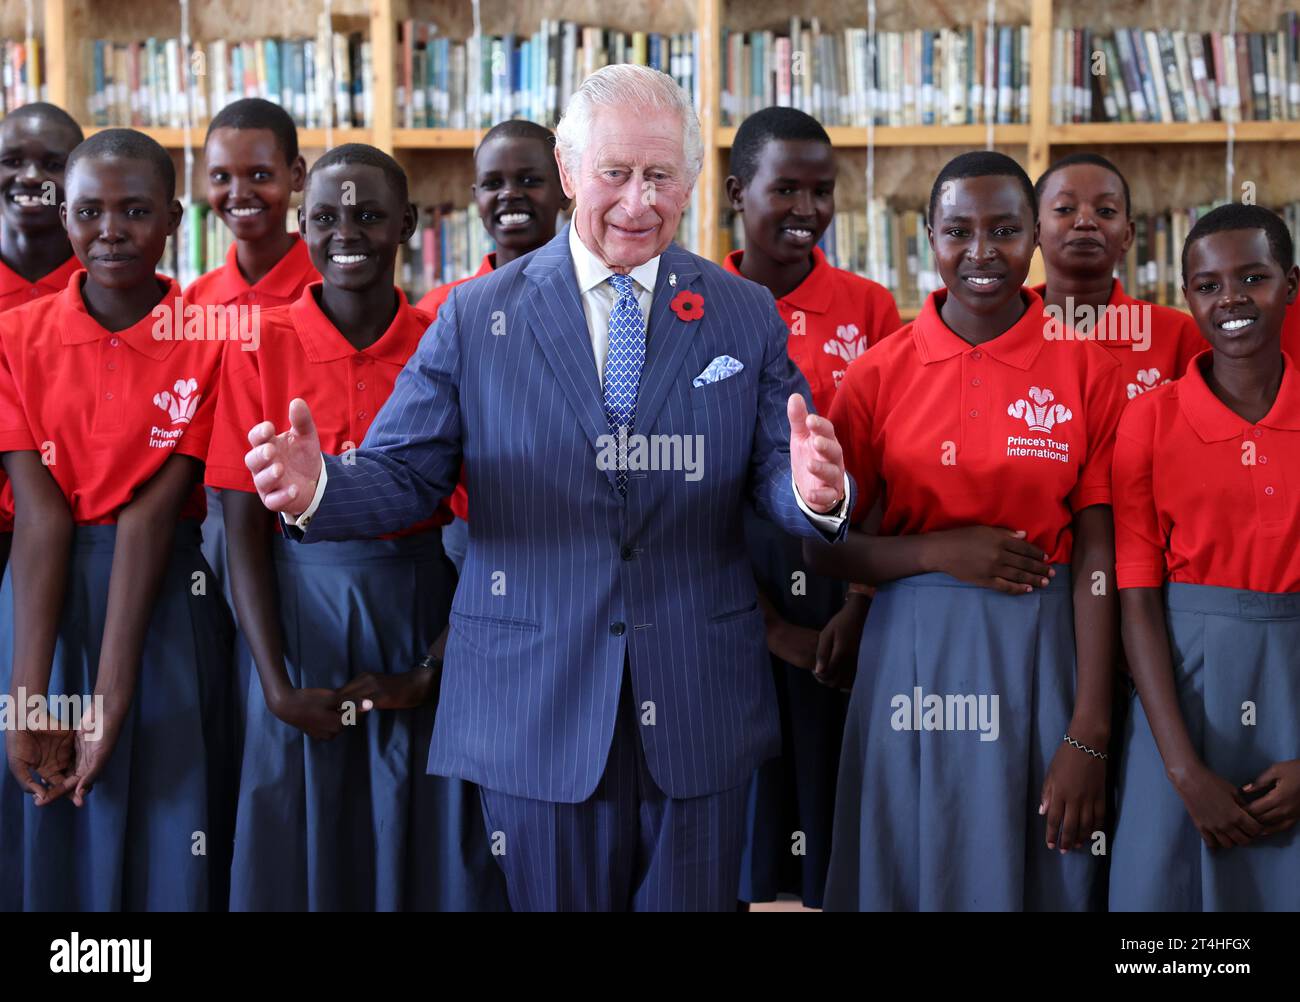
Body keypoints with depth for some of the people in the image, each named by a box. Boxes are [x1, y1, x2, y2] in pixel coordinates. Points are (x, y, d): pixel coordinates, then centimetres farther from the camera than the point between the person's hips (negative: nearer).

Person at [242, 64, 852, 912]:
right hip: (538, 705, -1)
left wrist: (815, 490, -24)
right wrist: (319, 487, -22)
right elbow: (404, 476, -1)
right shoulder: (477, 317, 2)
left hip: (701, 711, 1)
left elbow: (775, 481, 0)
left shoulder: (747, 317, 4)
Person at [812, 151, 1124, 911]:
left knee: (1040, 875, 10)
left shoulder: (1086, 368, -3)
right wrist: (939, 551, -14)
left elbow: (1097, 556, -6)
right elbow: (824, 547, 3)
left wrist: (1089, 736, -10)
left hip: (1042, 654, 0)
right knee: (909, 872, 11)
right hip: (914, 653, 1)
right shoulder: (880, 373, -1)